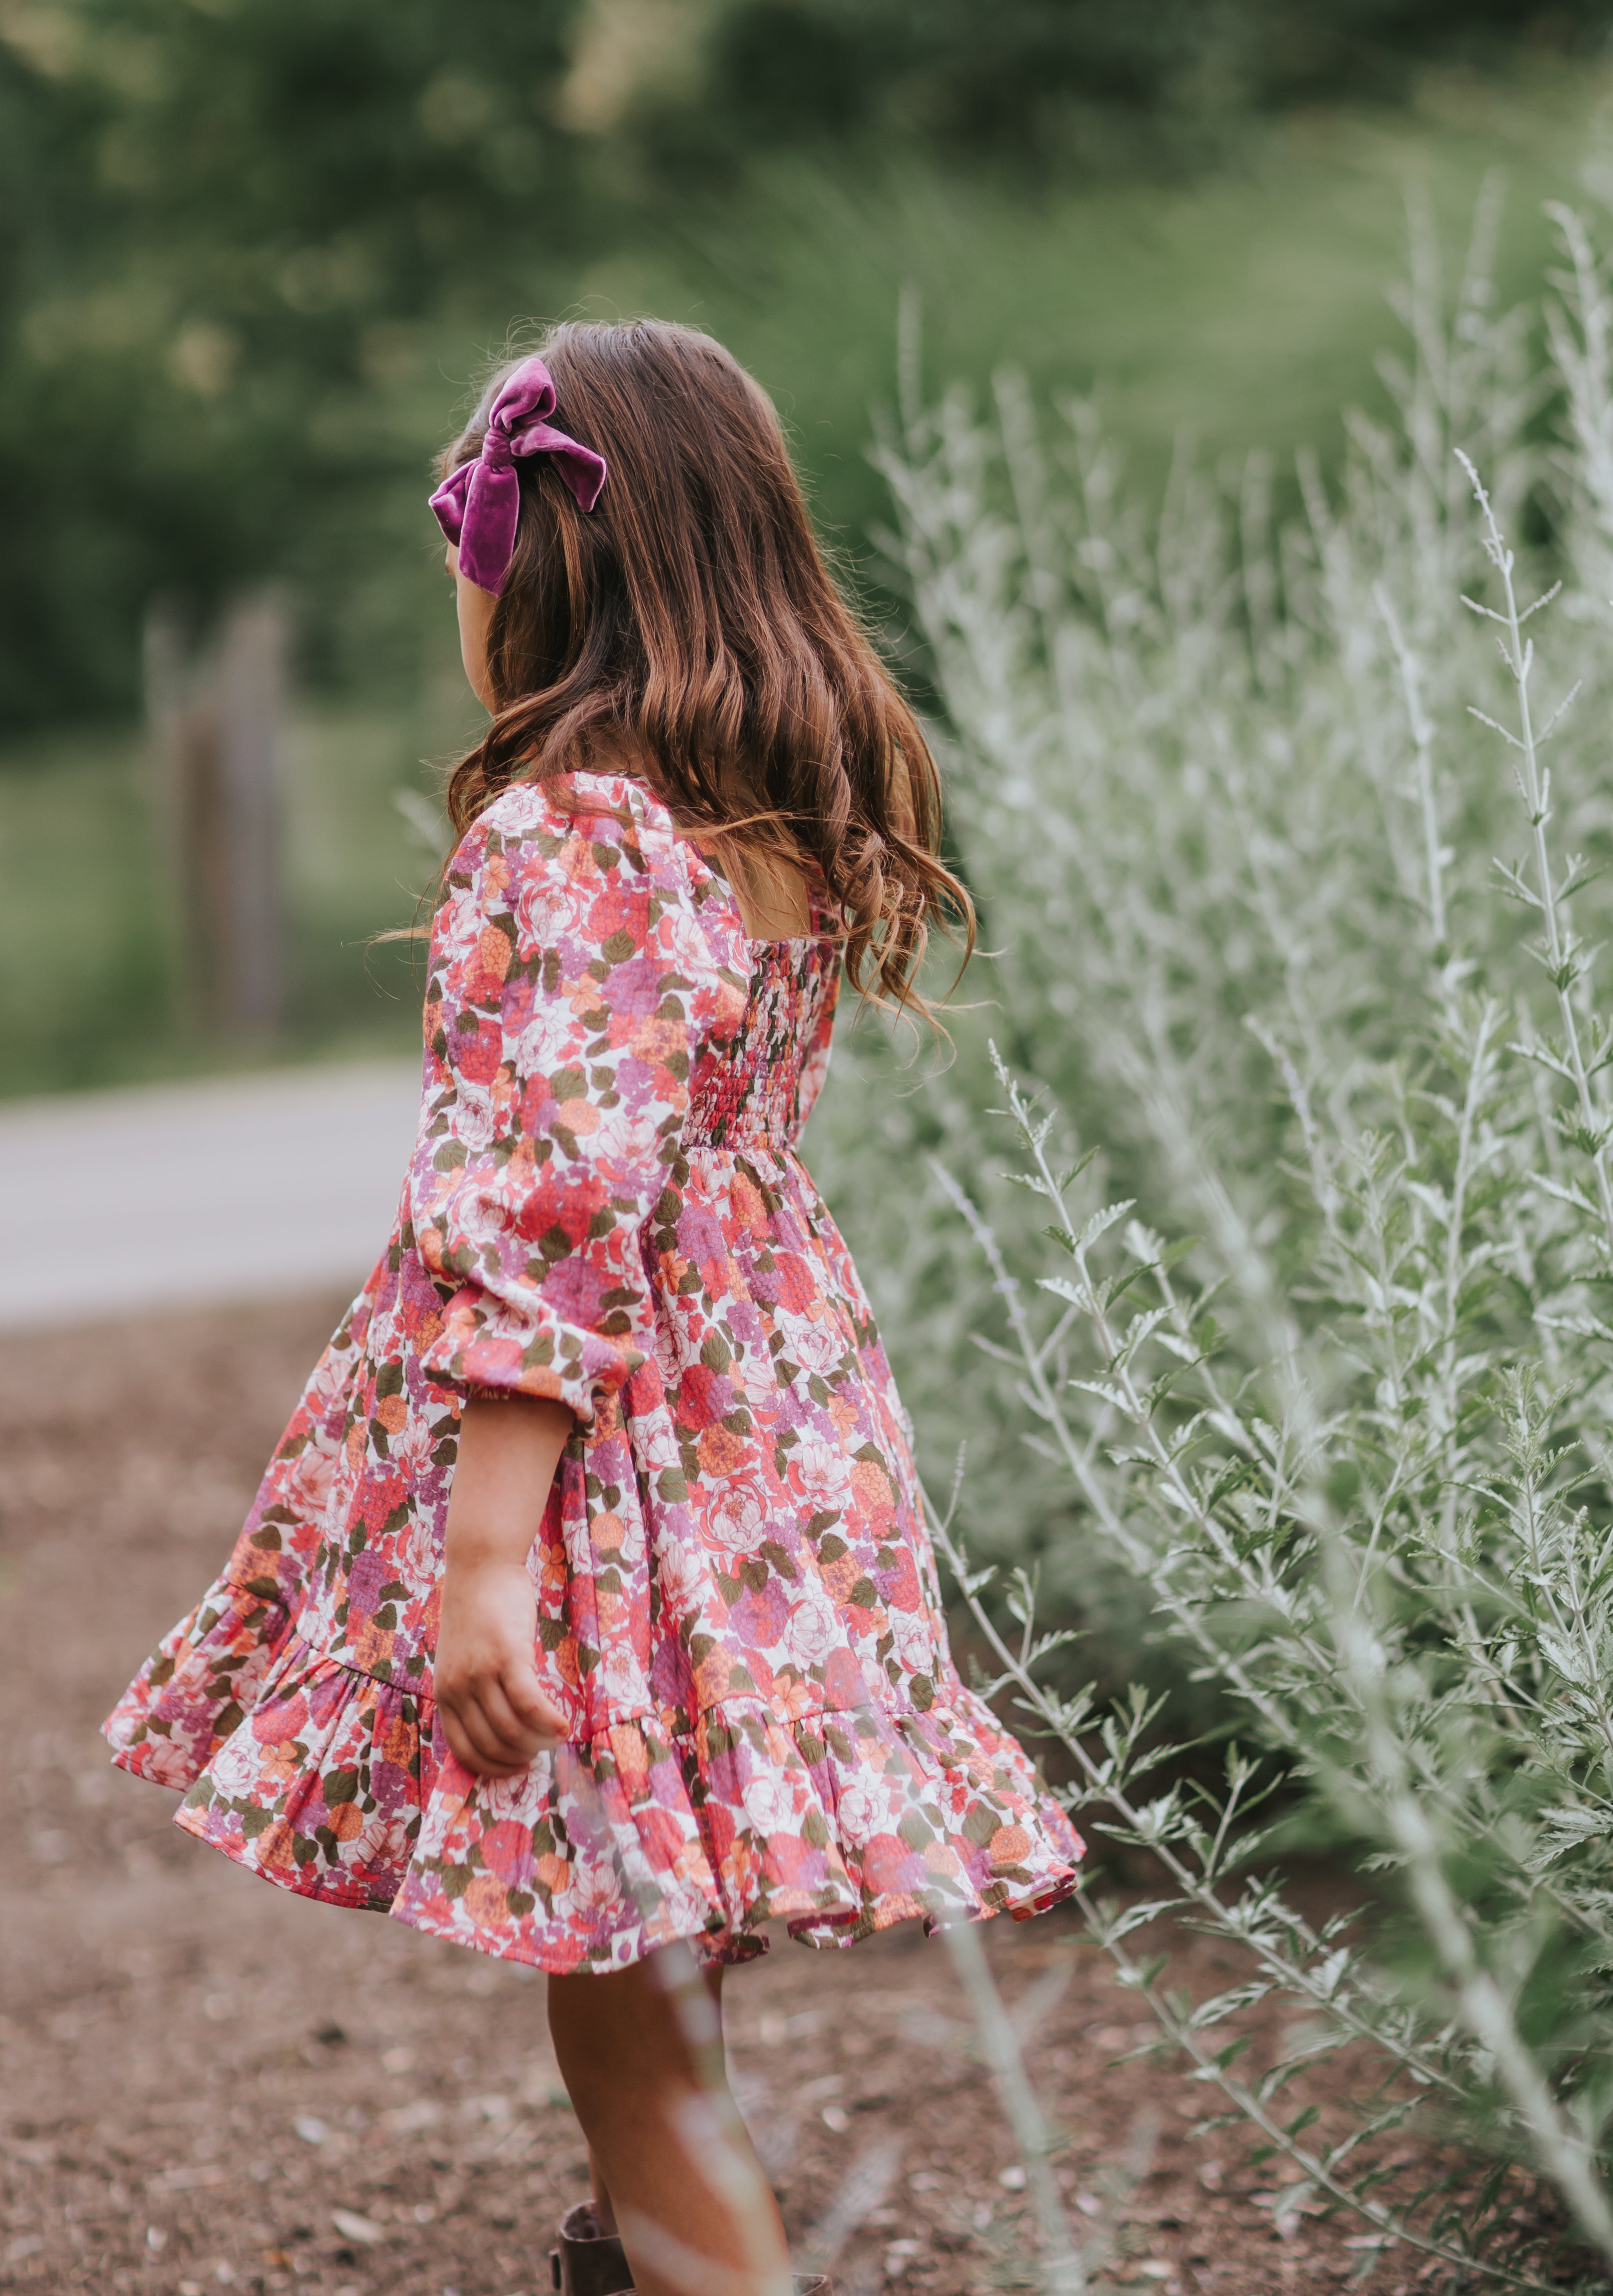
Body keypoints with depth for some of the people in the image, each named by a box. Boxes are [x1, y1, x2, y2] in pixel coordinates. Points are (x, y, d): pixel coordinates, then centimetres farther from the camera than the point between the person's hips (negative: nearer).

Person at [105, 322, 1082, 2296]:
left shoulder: (564, 836, -19)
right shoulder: (799, 820, 5)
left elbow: (550, 1212, -24)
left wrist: (480, 1547, -24)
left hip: (602, 1450, -8)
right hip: (772, 1396, 8)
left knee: (620, 1996, 0)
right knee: (654, 1977, 24)